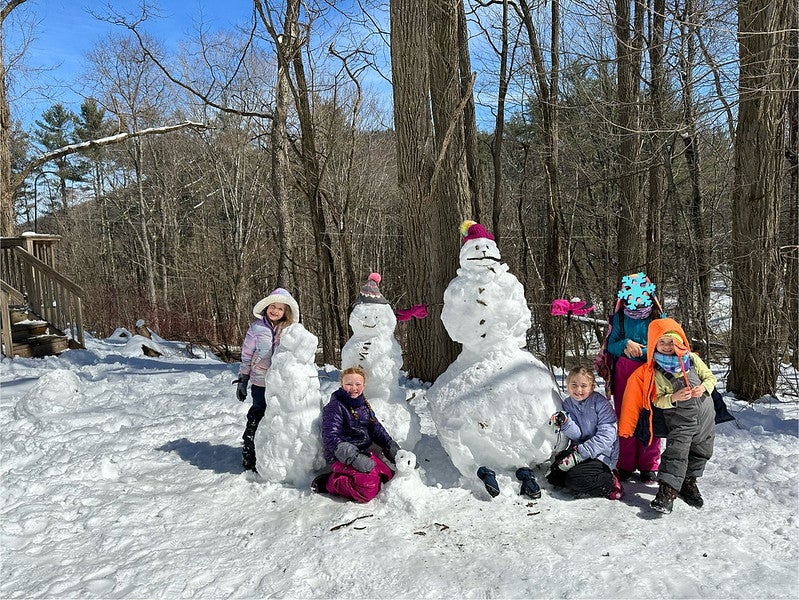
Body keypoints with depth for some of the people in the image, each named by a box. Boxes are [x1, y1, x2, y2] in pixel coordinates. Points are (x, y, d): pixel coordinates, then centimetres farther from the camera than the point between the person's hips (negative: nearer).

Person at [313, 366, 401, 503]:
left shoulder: (364, 405, 13)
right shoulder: (334, 407, -12)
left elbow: (377, 429, 20)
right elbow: (331, 438, -20)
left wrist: (392, 447, 5)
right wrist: (354, 458, -28)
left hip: (365, 452, 9)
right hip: (341, 458, -8)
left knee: (388, 476, -5)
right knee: (368, 490, -25)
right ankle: (330, 482, -6)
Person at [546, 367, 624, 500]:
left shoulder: (600, 403, -15)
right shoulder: (568, 404, 2)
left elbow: (607, 435, -22)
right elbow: (577, 435, -7)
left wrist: (581, 453, -26)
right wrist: (564, 423, -30)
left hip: (602, 453, -6)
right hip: (579, 448, 6)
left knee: (575, 478, -26)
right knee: (553, 476, -5)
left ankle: (610, 485, -4)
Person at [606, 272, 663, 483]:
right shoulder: (619, 319, 5)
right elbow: (610, 346, 4)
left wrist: (641, 351, -18)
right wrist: (625, 344, -16)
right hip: (623, 375, 1)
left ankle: (649, 466, 17)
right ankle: (625, 465, 18)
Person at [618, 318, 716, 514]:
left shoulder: (692, 359, 0)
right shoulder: (654, 371, -9)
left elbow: (710, 377, 8)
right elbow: (657, 400, -8)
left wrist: (704, 388, -13)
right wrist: (673, 398, -26)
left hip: (705, 414, 4)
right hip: (679, 418, -4)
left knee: (701, 452, 14)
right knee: (676, 451, -18)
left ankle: (689, 482, 34)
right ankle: (666, 491, -21)